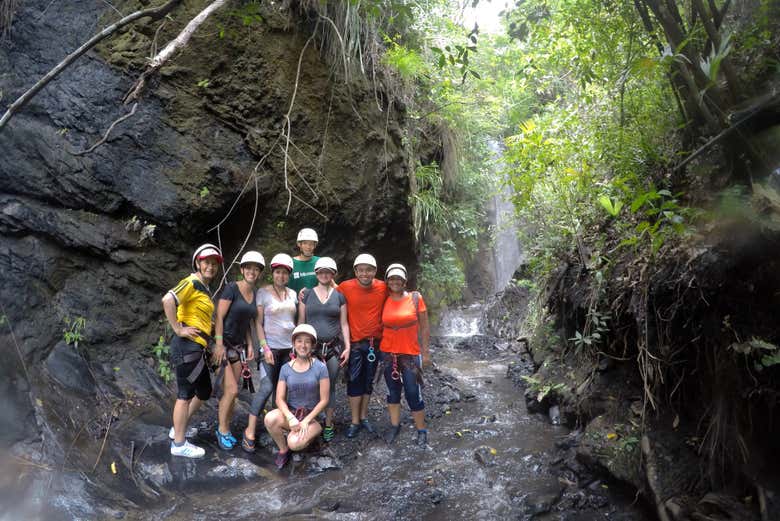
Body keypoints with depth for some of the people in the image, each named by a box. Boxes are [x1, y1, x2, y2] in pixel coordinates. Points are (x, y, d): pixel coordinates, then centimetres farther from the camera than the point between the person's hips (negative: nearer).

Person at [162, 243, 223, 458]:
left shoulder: (205, 288, 17)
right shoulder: (191, 283, -11)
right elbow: (168, 300, -27)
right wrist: (178, 329, -21)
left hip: (197, 348, 10)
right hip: (187, 346, -10)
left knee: (204, 392, 19)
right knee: (185, 395, -1)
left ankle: (178, 429, 33)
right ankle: (179, 444, 10)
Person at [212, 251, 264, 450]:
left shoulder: (255, 295, 7)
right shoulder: (232, 288, -13)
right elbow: (219, 317, -15)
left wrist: (250, 345, 9)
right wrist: (219, 345, -19)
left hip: (239, 346, 6)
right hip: (224, 343, -6)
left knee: (230, 391, 9)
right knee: (232, 390, -9)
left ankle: (225, 429, 22)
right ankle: (222, 430, 9)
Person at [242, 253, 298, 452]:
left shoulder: (293, 294, 10)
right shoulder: (263, 292, -3)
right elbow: (258, 323, -5)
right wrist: (265, 348, -11)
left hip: (289, 347, 5)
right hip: (271, 347, -4)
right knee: (266, 388, -11)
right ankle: (249, 432, -4)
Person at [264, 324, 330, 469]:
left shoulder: (320, 367, -10)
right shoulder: (286, 368, -1)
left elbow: (324, 400, -8)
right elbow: (280, 399, -4)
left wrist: (306, 421, -16)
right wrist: (291, 418, -22)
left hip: (311, 415, -2)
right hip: (290, 412, 3)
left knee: (294, 443, -31)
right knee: (270, 418, -31)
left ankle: (314, 431, 6)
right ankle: (283, 450, -2)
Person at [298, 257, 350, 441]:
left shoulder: (339, 296, 8)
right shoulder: (306, 294, 6)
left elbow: (344, 324, 9)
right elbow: (301, 321, 7)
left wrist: (347, 347, 2)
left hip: (333, 348, 1)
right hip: (311, 347, -1)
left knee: (330, 386, 5)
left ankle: (329, 425, 17)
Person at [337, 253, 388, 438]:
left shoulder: (383, 288, -5)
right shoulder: (346, 287, -12)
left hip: (375, 342, 3)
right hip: (355, 342, -2)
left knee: (368, 381, 14)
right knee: (355, 381, 1)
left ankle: (364, 417, 28)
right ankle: (355, 422, 12)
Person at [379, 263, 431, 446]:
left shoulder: (416, 298, -5)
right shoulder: (384, 301, 1)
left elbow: (424, 327, -1)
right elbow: (382, 326, 8)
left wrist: (425, 352, -2)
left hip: (410, 354, -3)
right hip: (388, 353, 3)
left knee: (413, 393, -2)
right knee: (393, 391, 13)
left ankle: (421, 430, 14)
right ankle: (395, 426, 28)